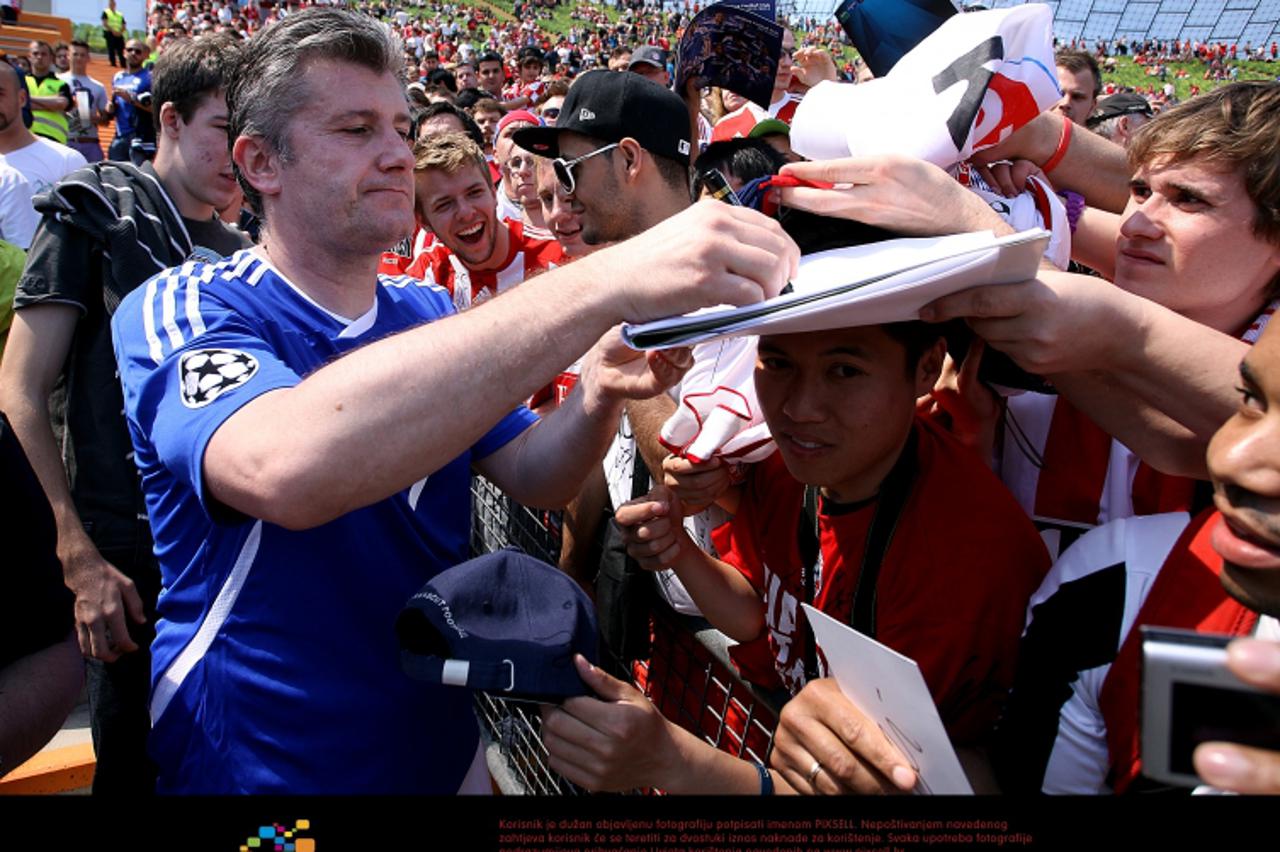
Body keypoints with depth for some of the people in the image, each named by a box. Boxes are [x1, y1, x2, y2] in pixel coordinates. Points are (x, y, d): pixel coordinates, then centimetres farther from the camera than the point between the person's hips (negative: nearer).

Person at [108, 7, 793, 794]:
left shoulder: (429, 314, 2)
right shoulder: (179, 312, -19)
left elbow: (532, 475, -2)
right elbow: (285, 469, -40)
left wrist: (598, 394, -25)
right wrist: (601, 283, -45)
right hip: (261, 765, -5)